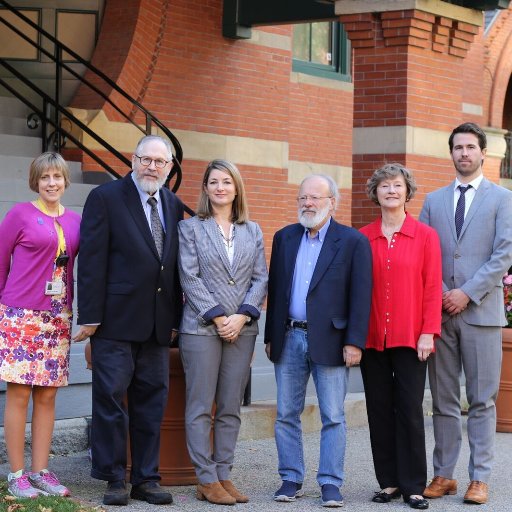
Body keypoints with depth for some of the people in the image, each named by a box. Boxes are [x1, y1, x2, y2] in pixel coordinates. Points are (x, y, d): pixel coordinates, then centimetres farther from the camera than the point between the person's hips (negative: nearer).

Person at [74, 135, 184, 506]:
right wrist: (90, 316, -12)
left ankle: (146, 479, 16)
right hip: (116, 319, -5)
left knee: (152, 401, 8)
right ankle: (114, 479, 7)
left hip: (158, 322, 5)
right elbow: (92, 261, -8)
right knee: (111, 399, -1)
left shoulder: (174, 206, 12)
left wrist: (178, 314, 7)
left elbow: (177, 263, 13)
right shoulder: (106, 198, -3)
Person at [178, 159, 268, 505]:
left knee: (231, 408, 5)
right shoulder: (190, 228, 4)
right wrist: (218, 318, -11)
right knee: (201, 407, -2)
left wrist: (242, 316, -7)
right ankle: (207, 480, 2)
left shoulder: (252, 231, 13)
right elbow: (189, 278, -4)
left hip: (242, 330, 3)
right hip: (201, 328, -3)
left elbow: (261, 279, 7)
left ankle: (224, 474, 11)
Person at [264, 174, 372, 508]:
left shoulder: (353, 241, -3)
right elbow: (275, 289, 13)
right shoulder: (284, 238, 11)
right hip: (289, 339, 4)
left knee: (333, 416, 0)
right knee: (287, 414, 7)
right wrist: (271, 337, 10)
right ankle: (291, 480, 16)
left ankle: (331, 484, 6)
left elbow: (361, 296, -6)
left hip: (329, 341, -4)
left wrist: (354, 342, -12)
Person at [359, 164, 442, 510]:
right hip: (372, 337, 2)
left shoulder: (425, 236, 1)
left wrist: (428, 333, -8)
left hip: (410, 339, -2)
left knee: (410, 410, -1)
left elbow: (432, 288, -1)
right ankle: (389, 482, 15)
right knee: (379, 410, 6)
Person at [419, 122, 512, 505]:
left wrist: (467, 293, -12)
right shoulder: (434, 200, 14)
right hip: (439, 311, 3)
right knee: (443, 401, 6)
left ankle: (480, 478, 4)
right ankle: (443, 475, 12)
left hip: (480, 311, -3)